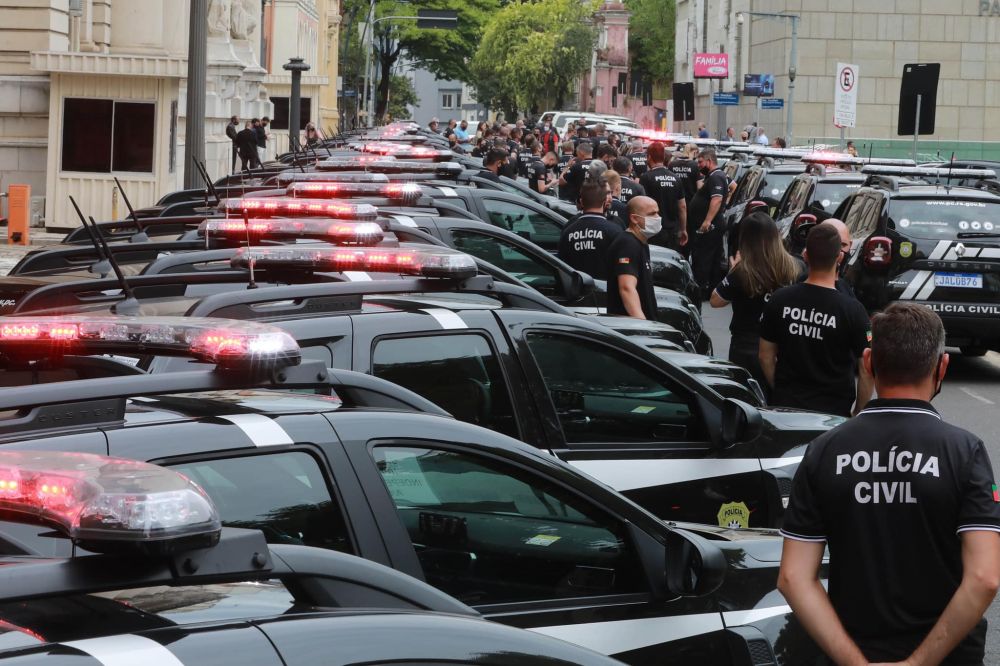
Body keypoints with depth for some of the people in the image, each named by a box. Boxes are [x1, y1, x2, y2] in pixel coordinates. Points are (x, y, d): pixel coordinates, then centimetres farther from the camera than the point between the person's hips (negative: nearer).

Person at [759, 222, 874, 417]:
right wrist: (859, 414, 4)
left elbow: (765, 356, 5)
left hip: (785, 406, 3)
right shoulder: (853, 311, -14)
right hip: (832, 411, -3)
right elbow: (866, 371, -10)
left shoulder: (779, 300, -5)